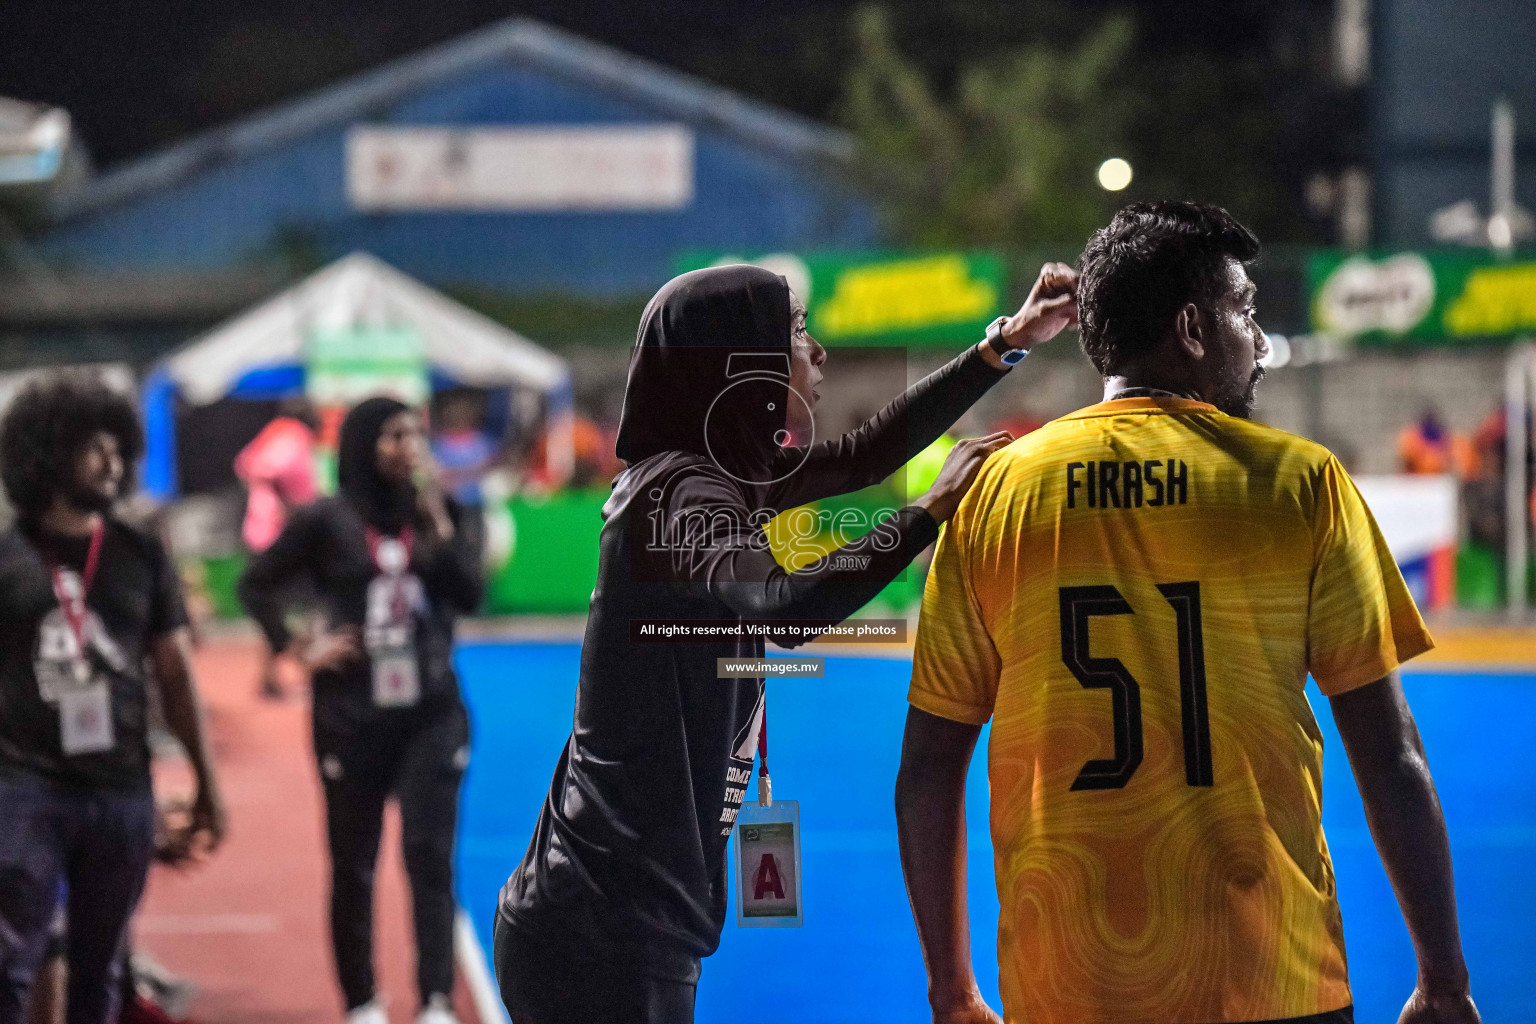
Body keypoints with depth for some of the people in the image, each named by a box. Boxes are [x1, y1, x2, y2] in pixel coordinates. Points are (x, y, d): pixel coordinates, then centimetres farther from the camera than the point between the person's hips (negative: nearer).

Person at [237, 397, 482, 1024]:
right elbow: (257, 584, 4)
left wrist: (437, 520, -12)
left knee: (430, 857, -9)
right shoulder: (328, 521, -2)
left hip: (431, 713, 1)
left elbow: (470, 595, -6)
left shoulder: (440, 515, 4)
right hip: (352, 715, -1)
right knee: (353, 866, 7)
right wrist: (297, 651, -4)